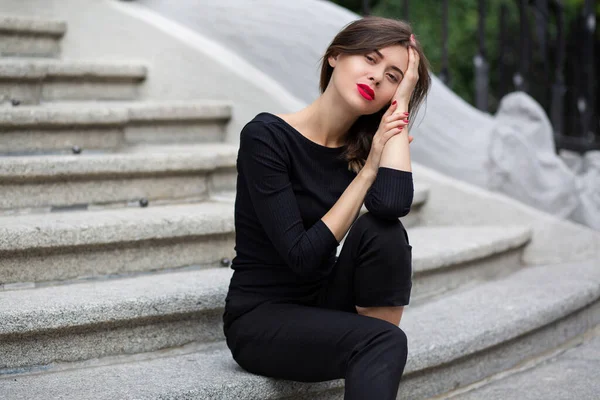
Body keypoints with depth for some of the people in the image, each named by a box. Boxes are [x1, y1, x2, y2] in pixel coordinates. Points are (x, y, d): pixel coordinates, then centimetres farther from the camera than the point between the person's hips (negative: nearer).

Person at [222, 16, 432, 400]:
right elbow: (304, 256, -22)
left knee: (383, 231, -23)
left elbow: (393, 205, -26)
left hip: (326, 307, 5)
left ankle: (376, 363, -17)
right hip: (260, 318, -5)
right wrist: (368, 168, -18)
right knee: (383, 341, -31)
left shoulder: (365, 145, 0)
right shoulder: (266, 135, -16)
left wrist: (401, 102, -17)